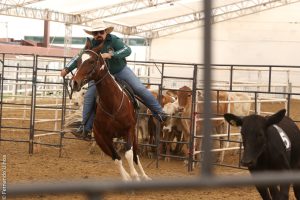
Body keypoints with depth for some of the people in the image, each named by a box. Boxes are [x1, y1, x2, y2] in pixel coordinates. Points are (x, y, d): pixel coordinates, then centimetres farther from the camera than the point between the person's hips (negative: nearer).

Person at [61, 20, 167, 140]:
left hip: (121, 71, -2)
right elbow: (79, 58, -2)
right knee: (89, 97, -7)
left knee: (140, 89, -9)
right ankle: (85, 128, 0)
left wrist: (111, 55, -42)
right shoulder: (91, 45, -10)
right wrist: (67, 69, -12)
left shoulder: (113, 40, -19)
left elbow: (127, 50, -30)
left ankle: (158, 112, 2)